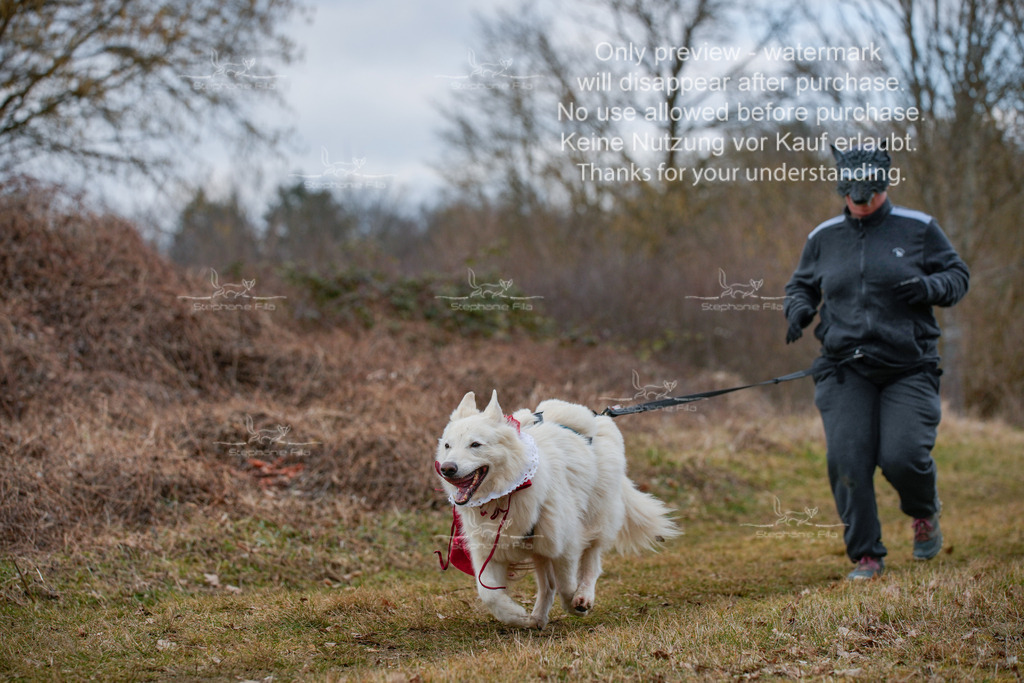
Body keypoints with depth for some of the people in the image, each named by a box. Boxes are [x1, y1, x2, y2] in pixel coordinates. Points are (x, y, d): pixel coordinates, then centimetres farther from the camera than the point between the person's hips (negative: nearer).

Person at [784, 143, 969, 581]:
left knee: (902, 456, -14)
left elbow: (958, 276, 7)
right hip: (845, 370, 2)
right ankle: (865, 556, 5)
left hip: (908, 368, -2)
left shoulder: (918, 229, 3)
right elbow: (801, 285, 22)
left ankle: (924, 513, 22)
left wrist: (929, 287, -15)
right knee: (847, 461, -9)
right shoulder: (823, 238, 10)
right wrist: (798, 309, -1)